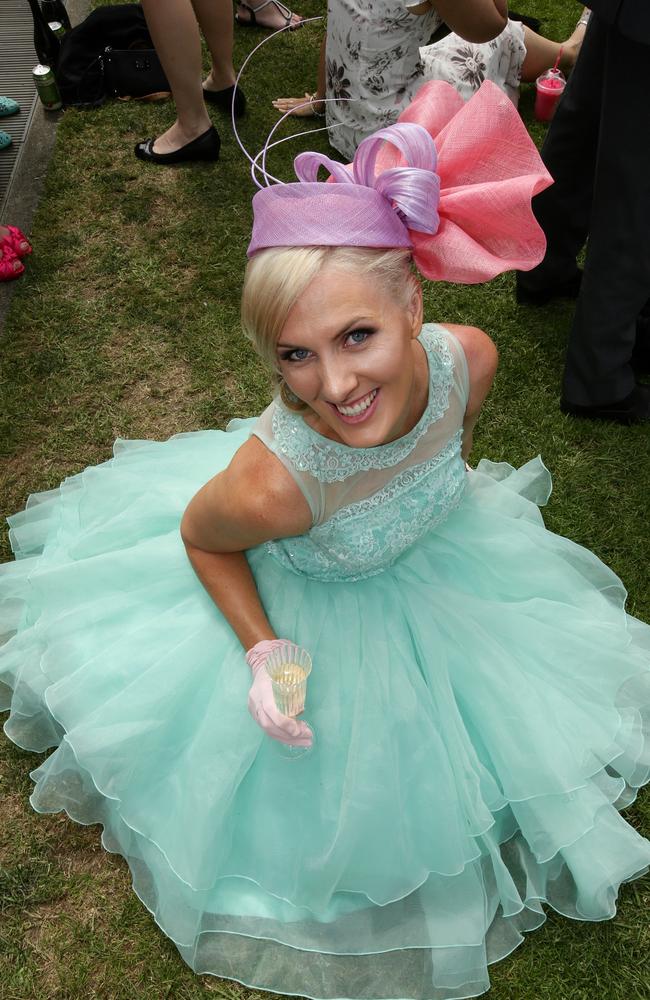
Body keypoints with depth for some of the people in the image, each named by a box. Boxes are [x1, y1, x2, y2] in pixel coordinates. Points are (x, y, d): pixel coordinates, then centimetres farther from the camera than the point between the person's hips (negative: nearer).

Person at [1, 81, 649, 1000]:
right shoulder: (273, 482, -44)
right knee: (315, 758, 21)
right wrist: (261, 651, -25)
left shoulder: (468, 358, -31)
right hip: (296, 610, -4)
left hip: (435, 570, 5)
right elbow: (200, 538, -19)